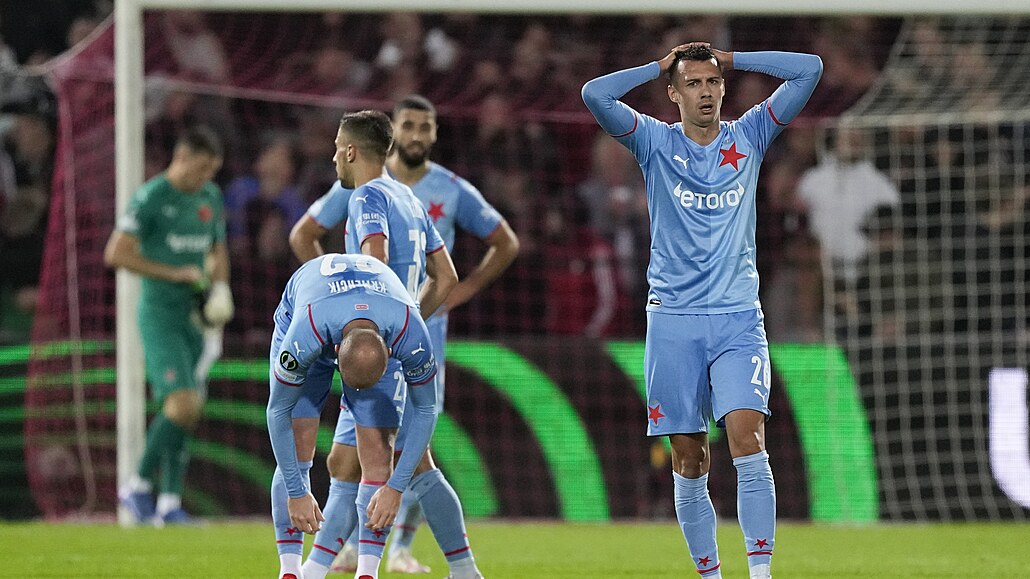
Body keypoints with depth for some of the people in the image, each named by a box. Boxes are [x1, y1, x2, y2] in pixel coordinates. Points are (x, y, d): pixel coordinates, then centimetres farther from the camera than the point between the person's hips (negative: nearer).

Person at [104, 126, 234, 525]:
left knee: (188, 411, 3)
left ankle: (170, 502, 9)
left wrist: (220, 290, 6)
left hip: (194, 315, 7)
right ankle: (138, 486, -3)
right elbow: (116, 254, -14)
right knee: (182, 405, -18)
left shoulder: (211, 197, 12)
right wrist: (174, 274, -15)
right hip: (160, 314, -7)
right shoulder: (150, 198, -10)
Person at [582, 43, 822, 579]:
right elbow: (595, 94, -10)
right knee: (690, 462, 2)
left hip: (738, 318, 0)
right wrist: (659, 66, 2)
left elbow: (809, 70, 3)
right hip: (673, 321, 0)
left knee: (748, 443, -16)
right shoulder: (656, 142, 4)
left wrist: (730, 58, 6)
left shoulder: (749, 136, 8)